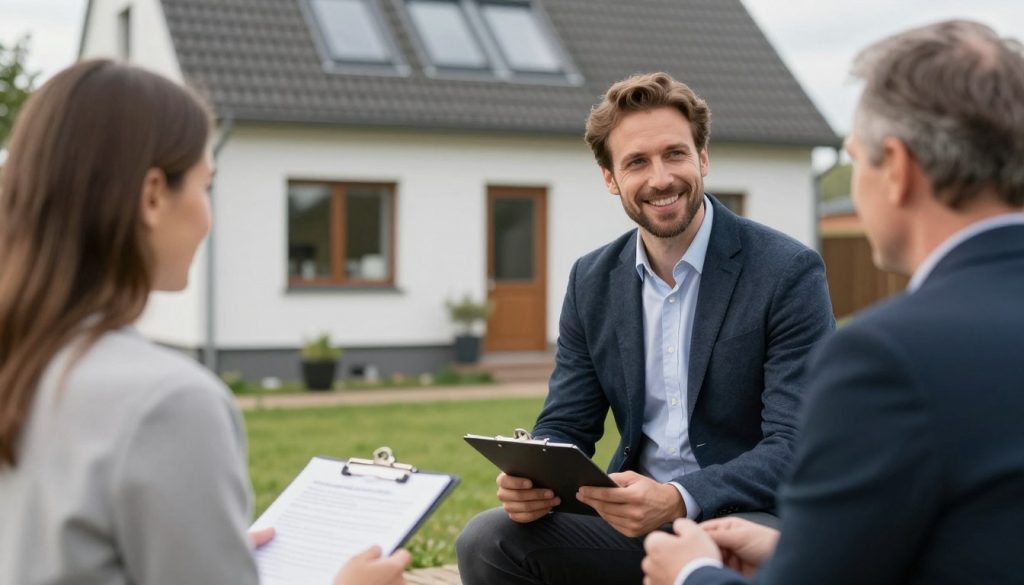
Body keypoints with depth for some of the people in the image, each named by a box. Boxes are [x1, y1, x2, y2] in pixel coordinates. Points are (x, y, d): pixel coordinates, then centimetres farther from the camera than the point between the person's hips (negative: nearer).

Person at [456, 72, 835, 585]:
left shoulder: (789, 272, -11)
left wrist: (679, 500, -32)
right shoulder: (591, 281, 6)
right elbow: (565, 429, 8)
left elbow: (797, 449, -16)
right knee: (486, 542, -17)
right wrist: (530, 481, -17)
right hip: (633, 518, 5)